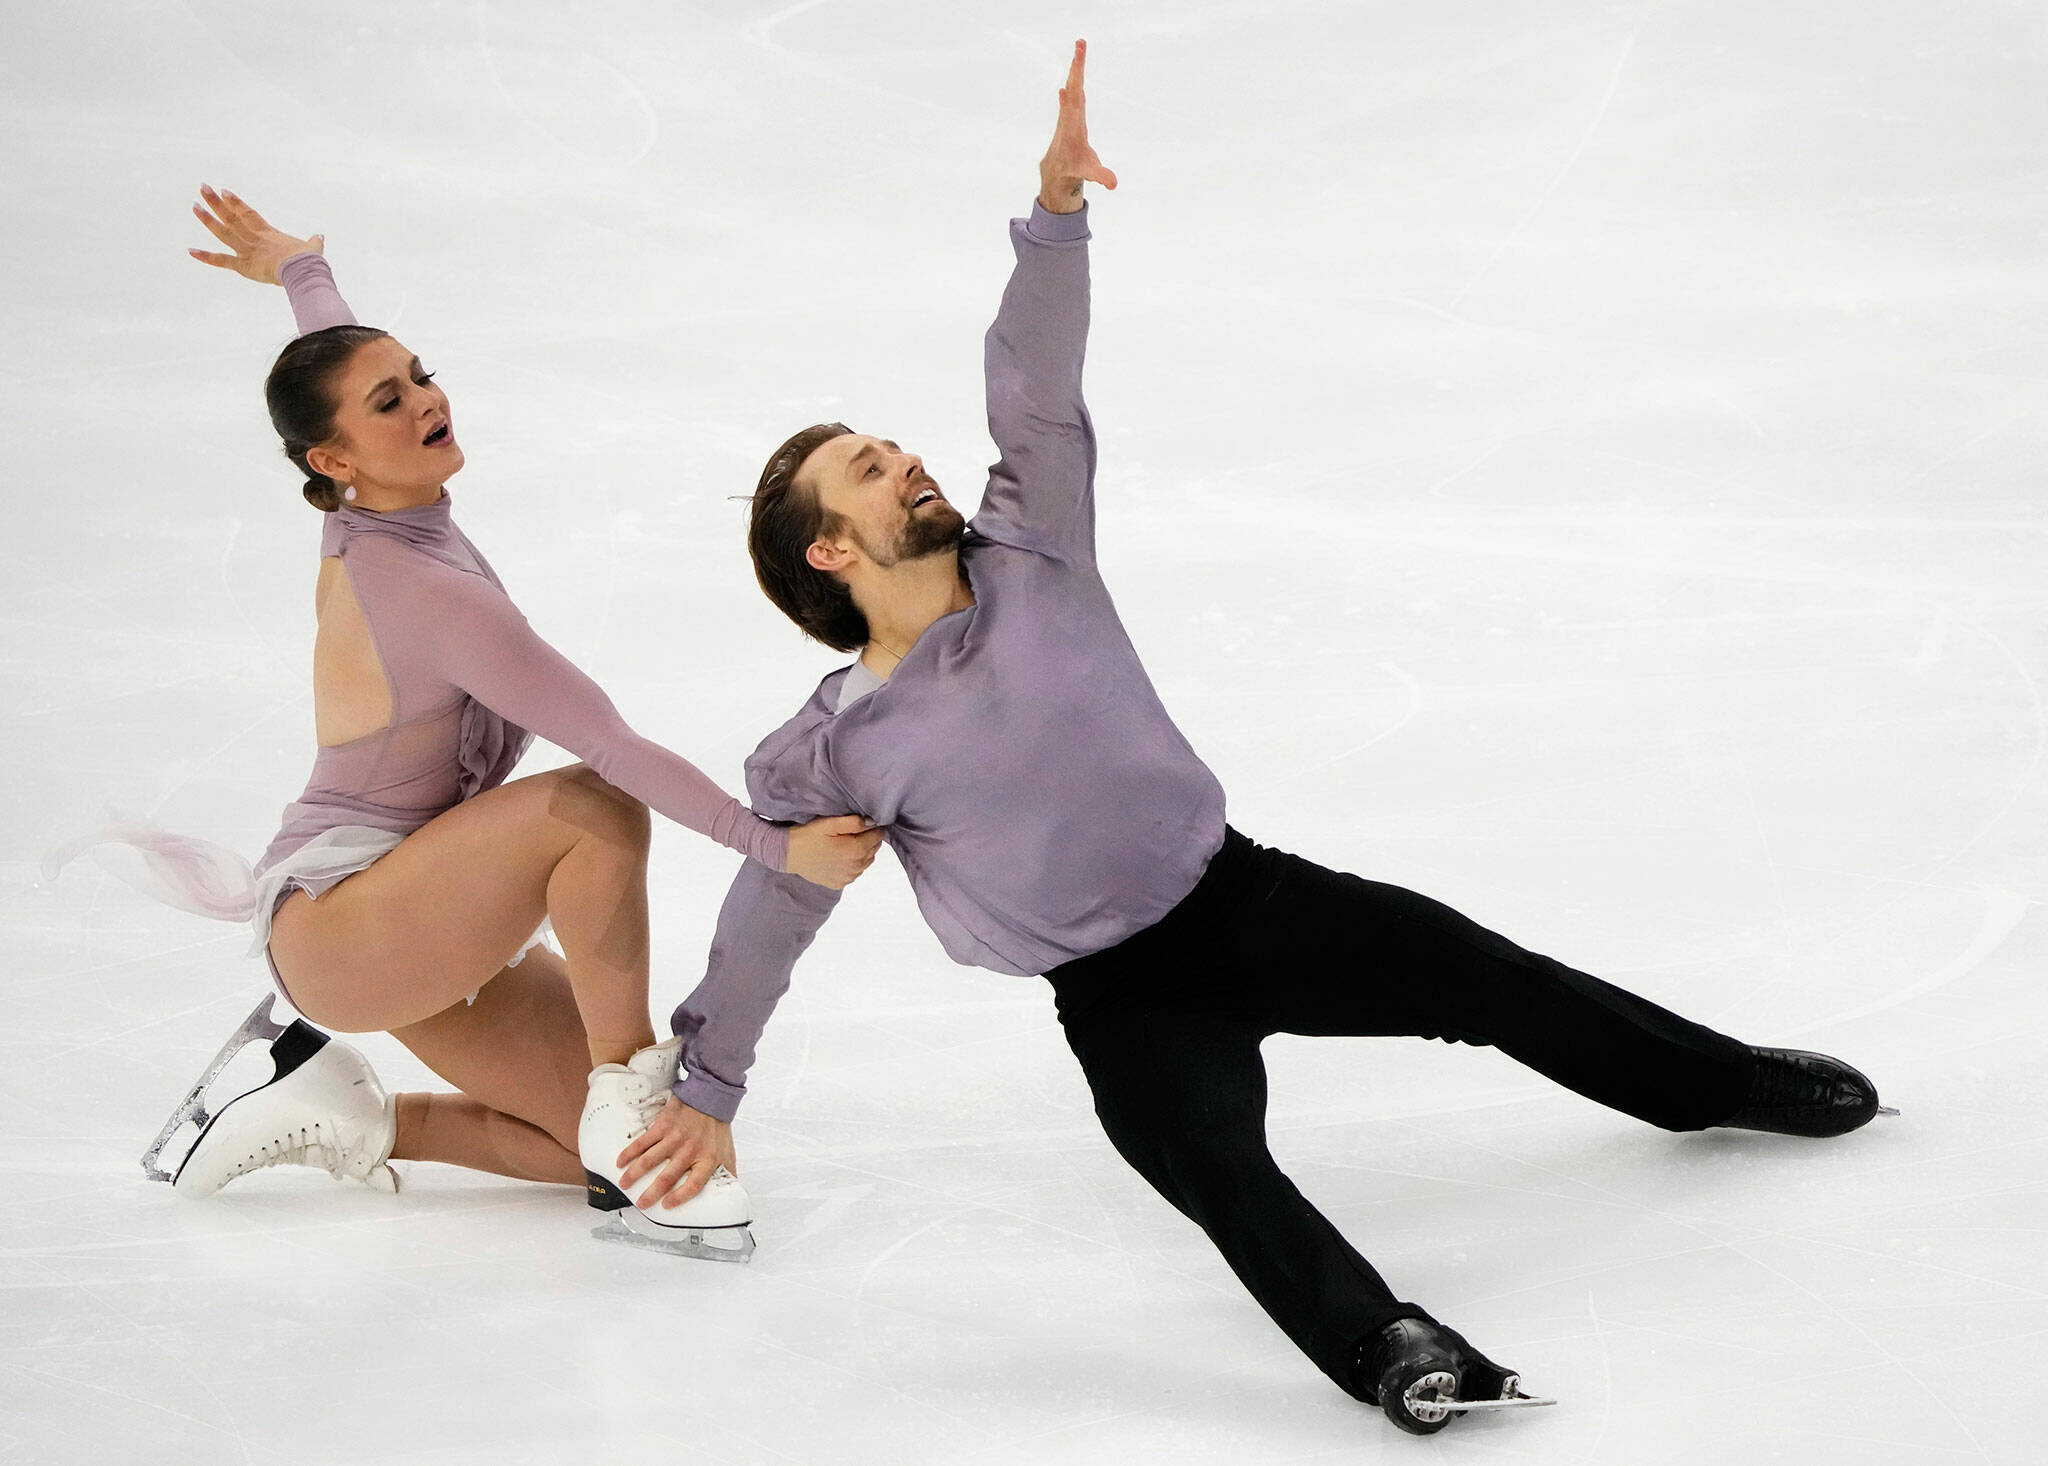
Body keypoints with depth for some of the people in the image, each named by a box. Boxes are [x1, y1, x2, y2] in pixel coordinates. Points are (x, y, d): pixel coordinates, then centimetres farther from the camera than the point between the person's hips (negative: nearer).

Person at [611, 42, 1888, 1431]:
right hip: (1120, 998, -4)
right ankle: (1377, 1342, -51)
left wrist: (1056, 208, -26)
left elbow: (1038, 394, -12)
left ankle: (1723, 1079, 22)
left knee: (1487, 978, 3)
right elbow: (771, 912, 2)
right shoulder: (837, 749, -9)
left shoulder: (1031, 558, -1)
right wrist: (706, 1092, 7)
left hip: (1246, 894, 4)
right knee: (1216, 1163, -30)